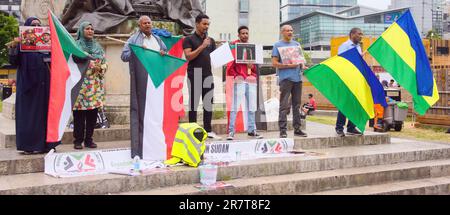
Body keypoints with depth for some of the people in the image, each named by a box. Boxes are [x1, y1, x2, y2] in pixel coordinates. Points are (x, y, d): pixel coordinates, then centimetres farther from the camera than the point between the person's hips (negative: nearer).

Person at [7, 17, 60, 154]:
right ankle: (28, 145, 3)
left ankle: (44, 143, 13)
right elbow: (13, 62, -6)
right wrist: (13, 47, -23)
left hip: (44, 84, 4)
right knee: (29, 115, -2)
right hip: (28, 84, -4)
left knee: (45, 113, 6)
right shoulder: (22, 43, 1)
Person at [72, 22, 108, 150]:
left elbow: (104, 63, 15)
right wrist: (90, 67, -14)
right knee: (79, 114, -3)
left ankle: (89, 139, 13)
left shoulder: (97, 46, 17)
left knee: (93, 114, 4)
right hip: (81, 84, -4)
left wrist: (99, 68, -6)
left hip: (95, 85, 4)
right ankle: (78, 140, 5)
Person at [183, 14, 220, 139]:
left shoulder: (211, 41, 16)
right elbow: (189, 56, -10)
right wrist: (202, 46, -16)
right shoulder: (189, 39, 1)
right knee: (194, 103, -1)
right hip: (194, 76, -5)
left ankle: (208, 130, 12)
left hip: (208, 75, 5)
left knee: (208, 103, 6)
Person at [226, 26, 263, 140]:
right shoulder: (234, 45, 3)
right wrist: (235, 75, -11)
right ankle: (231, 131, -7)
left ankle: (251, 130, 17)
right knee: (235, 107, -9)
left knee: (251, 107, 9)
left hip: (251, 80, 5)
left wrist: (253, 66, 0)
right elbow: (230, 64, -3)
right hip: (239, 80, -5)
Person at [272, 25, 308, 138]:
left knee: (297, 104, 9)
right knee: (284, 105, -8)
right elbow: (274, 63, -6)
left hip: (297, 78, 6)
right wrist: (288, 65, -15)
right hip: (285, 78, -6)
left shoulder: (296, 44, 18)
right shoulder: (278, 45, 1)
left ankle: (297, 128, 16)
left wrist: (303, 66, 2)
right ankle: (283, 130, -5)